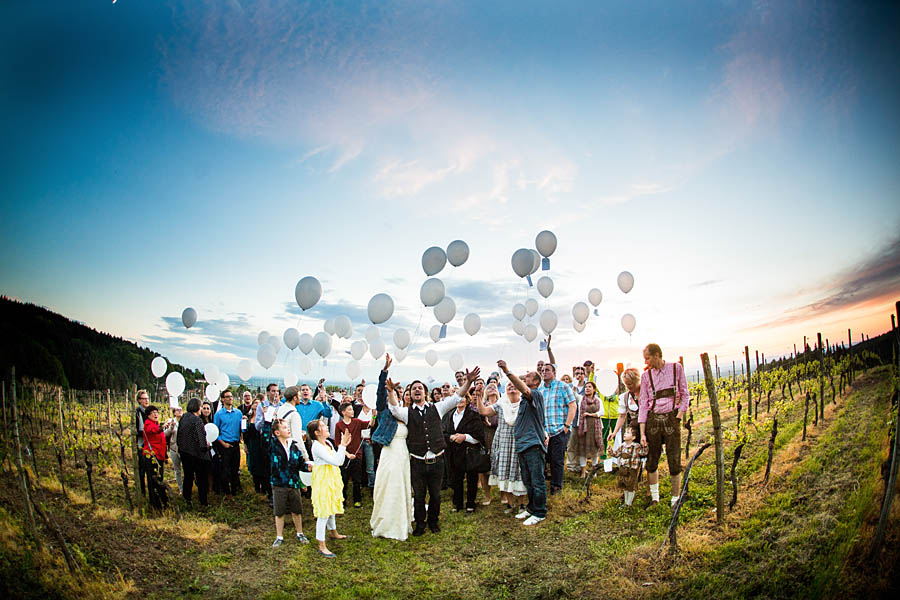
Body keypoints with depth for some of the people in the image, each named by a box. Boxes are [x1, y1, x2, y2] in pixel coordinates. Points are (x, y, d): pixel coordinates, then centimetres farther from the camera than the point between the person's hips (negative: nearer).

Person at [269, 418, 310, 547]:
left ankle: (300, 534, 31)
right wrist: (268, 420, -25)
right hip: (278, 484, -3)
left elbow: (301, 463, 5)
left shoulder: (294, 446, 2)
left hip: (294, 484, 3)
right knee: (279, 512, 9)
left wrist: (308, 466, -13)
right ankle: (279, 537, 25)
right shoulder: (273, 445, -8)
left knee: (297, 510, 14)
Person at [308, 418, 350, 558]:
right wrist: (342, 445, -28)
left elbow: (339, 462, 9)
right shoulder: (317, 446, -22)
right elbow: (336, 461, -29)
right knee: (324, 511, -4)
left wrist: (344, 445, 1)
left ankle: (334, 533, 45)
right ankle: (322, 546, 3)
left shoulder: (328, 443, 6)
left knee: (331, 508, 25)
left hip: (332, 481, 9)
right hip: (323, 482, -9)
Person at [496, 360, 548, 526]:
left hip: (534, 445, -9)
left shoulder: (536, 394, -10)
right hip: (522, 444, 9)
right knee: (528, 481, 17)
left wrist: (508, 372, -36)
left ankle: (540, 513, 7)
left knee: (537, 481, -1)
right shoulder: (524, 399, 18)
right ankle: (531, 508, 29)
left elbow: (525, 390, -32)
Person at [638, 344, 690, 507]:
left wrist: (679, 418, -6)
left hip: (671, 418, -2)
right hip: (652, 420, 2)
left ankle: (675, 500, 10)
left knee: (674, 462, -2)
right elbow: (643, 404, 4)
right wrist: (642, 433, -2)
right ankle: (654, 498, 18)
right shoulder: (646, 375, 5)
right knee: (651, 462, 5)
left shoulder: (676, 368, 2)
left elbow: (685, 395, 6)